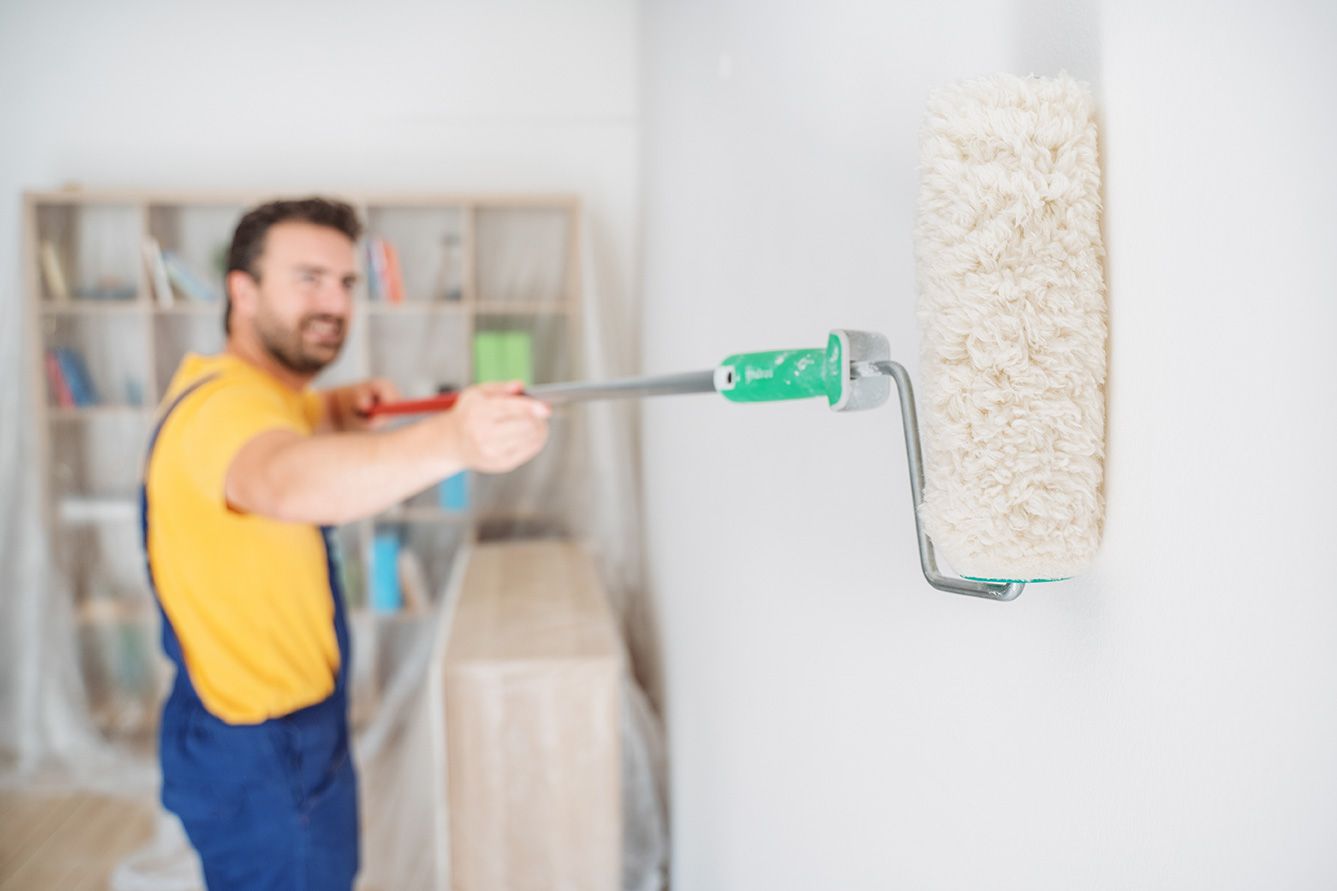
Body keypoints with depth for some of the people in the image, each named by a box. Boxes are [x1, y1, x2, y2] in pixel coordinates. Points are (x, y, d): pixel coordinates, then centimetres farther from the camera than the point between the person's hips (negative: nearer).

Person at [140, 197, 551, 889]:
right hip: (259, 759, -10)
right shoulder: (221, 403, -27)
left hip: (298, 728, 10)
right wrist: (451, 441, -68)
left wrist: (345, 405, 2)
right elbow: (286, 480, -50)